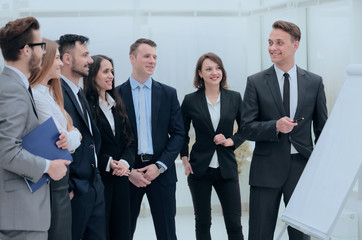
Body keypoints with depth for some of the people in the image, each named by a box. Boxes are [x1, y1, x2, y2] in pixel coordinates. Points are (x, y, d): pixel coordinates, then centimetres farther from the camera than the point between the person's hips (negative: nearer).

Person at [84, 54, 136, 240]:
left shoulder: (117, 104, 14)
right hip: (97, 178, -6)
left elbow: (130, 141, 11)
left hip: (120, 178, 6)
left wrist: (125, 162, -7)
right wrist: (108, 163, -16)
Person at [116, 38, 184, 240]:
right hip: (128, 173, -1)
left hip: (161, 171, 1)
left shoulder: (168, 93, 7)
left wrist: (159, 166, -8)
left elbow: (178, 134, 4)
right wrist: (128, 171, -9)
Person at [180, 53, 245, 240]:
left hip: (226, 168, 1)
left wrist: (231, 141, -6)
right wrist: (185, 159, 0)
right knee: (202, 223, 8)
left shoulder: (234, 98, 3)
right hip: (200, 169, 0)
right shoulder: (190, 100, 0)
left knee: (234, 224, -2)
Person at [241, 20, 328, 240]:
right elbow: (248, 128, -3)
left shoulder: (314, 82, 5)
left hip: (302, 166, 1)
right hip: (267, 169, -1)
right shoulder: (256, 82, 1)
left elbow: (321, 129, 10)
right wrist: (275, 126, -21)